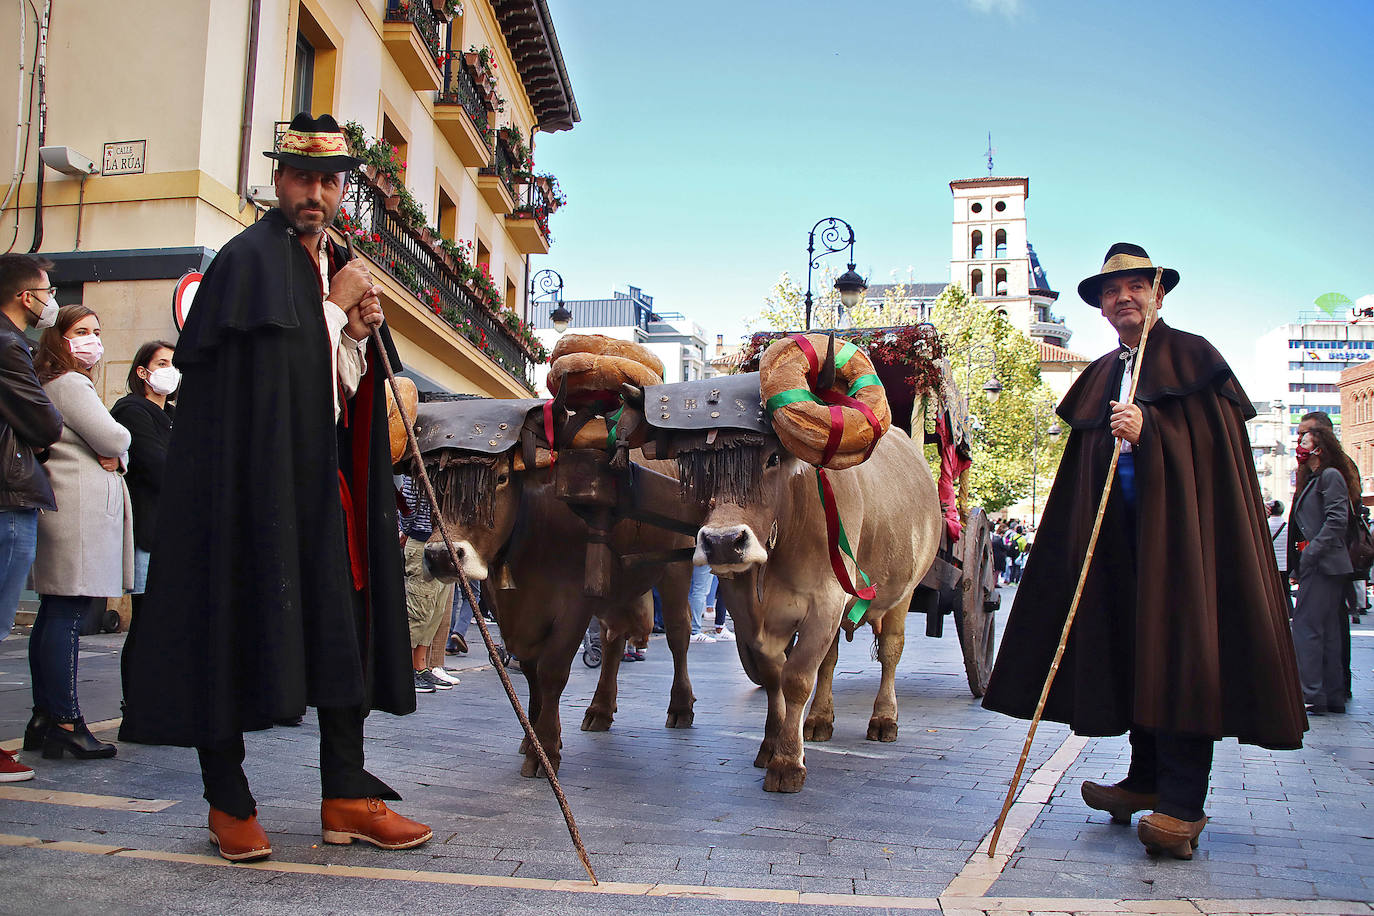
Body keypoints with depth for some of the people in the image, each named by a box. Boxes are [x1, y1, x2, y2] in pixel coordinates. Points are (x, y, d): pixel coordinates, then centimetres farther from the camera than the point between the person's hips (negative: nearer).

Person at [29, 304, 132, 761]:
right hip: (81, 506, -11)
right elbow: (114, 439, -13)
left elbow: (103, 445, 23)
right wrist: (116, 450, 8)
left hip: (60, 509, 11)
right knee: (68, 614, -10)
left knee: (53, 613, 11)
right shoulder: (70, 384, -7)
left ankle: (43, 718, 17)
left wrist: (108, 453, 3)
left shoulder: (51, 383, 25)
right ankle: (65, 721, -9)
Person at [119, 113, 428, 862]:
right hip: (250, 471, -7)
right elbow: (263, 369, -16)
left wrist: (359, 331, -1)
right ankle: (228, 802, 13)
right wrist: (336, 306, -9)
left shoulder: (341, 265, 18)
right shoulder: (250, 257, -5)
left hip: (322, 477, 8)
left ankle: (346, 797, 14)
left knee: (344, 625, 6)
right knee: (235, 623, -1)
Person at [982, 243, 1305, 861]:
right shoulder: (1100, 377, 21)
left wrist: (1147, 432, -19)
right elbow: (1080, 472, 21)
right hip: (1118, 528, 6)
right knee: (1130, 646, 5)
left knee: (1178, 645, -12)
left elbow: (1214, 438, -8)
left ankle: (1183, 803, -13)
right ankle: (1147, 780, 15)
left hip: (1180, 517, -6)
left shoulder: (1192, 356, 4)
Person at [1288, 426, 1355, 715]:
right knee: (1327, 631, 10)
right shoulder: (1312, 479, 21)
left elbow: (1337, 521, -18)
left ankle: (1311, 698, -12)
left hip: (1324, 565, -10)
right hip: (1318, 566, 10)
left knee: (1305, 627, -12)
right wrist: (1297, 569, 17)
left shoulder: (1331, 475, -7)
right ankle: (1333, 696, 14)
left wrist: (1310, 554, -20)